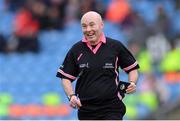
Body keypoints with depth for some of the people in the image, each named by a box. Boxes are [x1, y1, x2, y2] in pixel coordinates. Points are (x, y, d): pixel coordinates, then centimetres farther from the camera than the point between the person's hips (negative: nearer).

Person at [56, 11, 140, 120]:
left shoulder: (116, 46, 1)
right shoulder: (76, 50, 5)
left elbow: (132, 68, 11)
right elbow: (66, 77, 9)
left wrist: (132, 83, -9)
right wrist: (71, 96, -8)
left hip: (112, 109, -3)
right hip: (86, 110, 3)